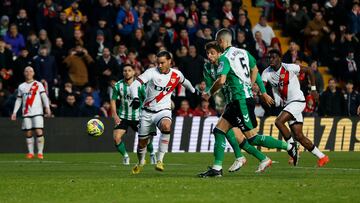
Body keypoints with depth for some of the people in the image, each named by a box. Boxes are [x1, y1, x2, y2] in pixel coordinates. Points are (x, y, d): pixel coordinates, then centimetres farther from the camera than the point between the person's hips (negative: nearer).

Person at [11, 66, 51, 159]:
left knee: (39, 132, -13)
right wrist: (14, 112, 10)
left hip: (37, 113, -3)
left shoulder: (38, 85, 6)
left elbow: (44, 97, -3)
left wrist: (47, 107, -17)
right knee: (28, 133, 0)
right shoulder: (21, 87, 15)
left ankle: (40, 152, -7)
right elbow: (18, 100, 18)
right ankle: (30, 153, 7)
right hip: (26, 113, 3)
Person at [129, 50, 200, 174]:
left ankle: (160, 160, -29)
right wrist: (135, 98, -42)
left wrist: (194, 91, 44)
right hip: (147, 112, 0)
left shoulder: (176, 75, -1)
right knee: (142, 141, 7)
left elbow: (184, 82, 25)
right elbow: (134, 85, -22)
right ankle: (140, 163, 40)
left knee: (166, 126, -34)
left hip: (163, 111, 0)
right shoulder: (152, 72, -12)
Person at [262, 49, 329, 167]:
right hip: (287, 104, 7)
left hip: (297, 101, -7)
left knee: (279, 122, -24)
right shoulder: (267, 73, -1)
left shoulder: (289, 68, -14)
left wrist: (313, 89, -2)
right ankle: (322, 157, 16)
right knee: (299, 136, 5)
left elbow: (309, 70, -3)